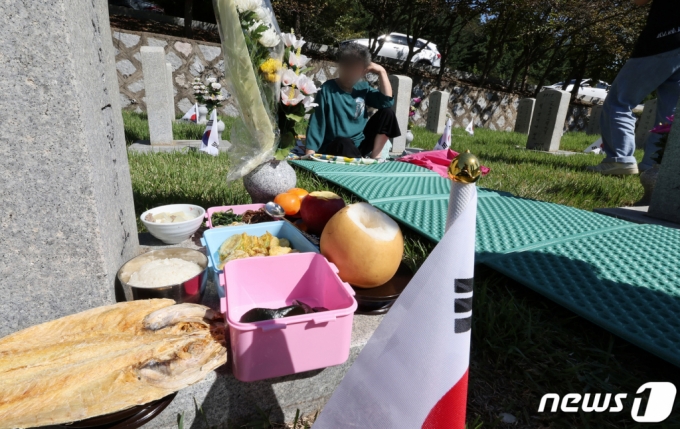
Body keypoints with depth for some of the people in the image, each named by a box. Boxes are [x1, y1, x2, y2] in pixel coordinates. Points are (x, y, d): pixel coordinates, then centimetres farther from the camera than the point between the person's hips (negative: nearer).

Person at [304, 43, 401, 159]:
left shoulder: (363, 88, 5)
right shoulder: (327, 89, -12)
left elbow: (387, 101, -4)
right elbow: (316, 123, -13)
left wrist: (381, 72, -7)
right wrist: (310, 153, -21)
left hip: (360, 144, 6)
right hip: (335, 146, -6)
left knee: (387, 112, -4)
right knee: (344, 142, -41)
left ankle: (375, 156, -6)